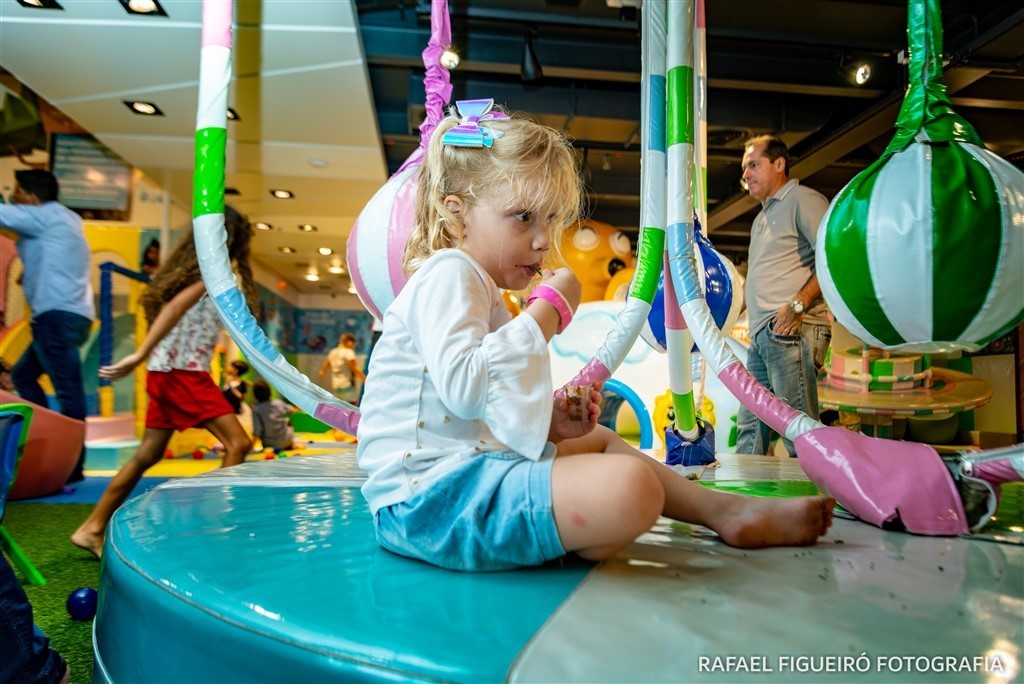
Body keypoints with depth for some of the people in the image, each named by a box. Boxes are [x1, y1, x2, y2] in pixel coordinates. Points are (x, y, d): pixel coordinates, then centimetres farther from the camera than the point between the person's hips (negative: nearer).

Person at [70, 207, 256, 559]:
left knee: (148, 454, 14)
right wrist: (141, 355, -28)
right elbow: (176, 306, -22)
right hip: (184, 371, -9)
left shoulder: (191, 265, 16)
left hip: (169, 371, 9)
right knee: (238, 443, -10)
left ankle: (92, 529, 21)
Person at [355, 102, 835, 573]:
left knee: (598, 439, 26)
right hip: (427, 496, -11)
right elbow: (465, 387, -30)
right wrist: (549, 310, -18)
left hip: (467, 468, 11)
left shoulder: (479, 290, 21)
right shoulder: (447, 274, -12)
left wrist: (549, 422, 7)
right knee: (630, 486, -29)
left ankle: (726, 510, 28)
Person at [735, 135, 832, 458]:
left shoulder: (803, 199, 0)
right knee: (750, 426, 8)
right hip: (762, 335, 9)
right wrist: (757, 327, 17)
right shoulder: (763, 217, 28)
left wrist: (798, 304, -19)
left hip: (792, 332, -9)